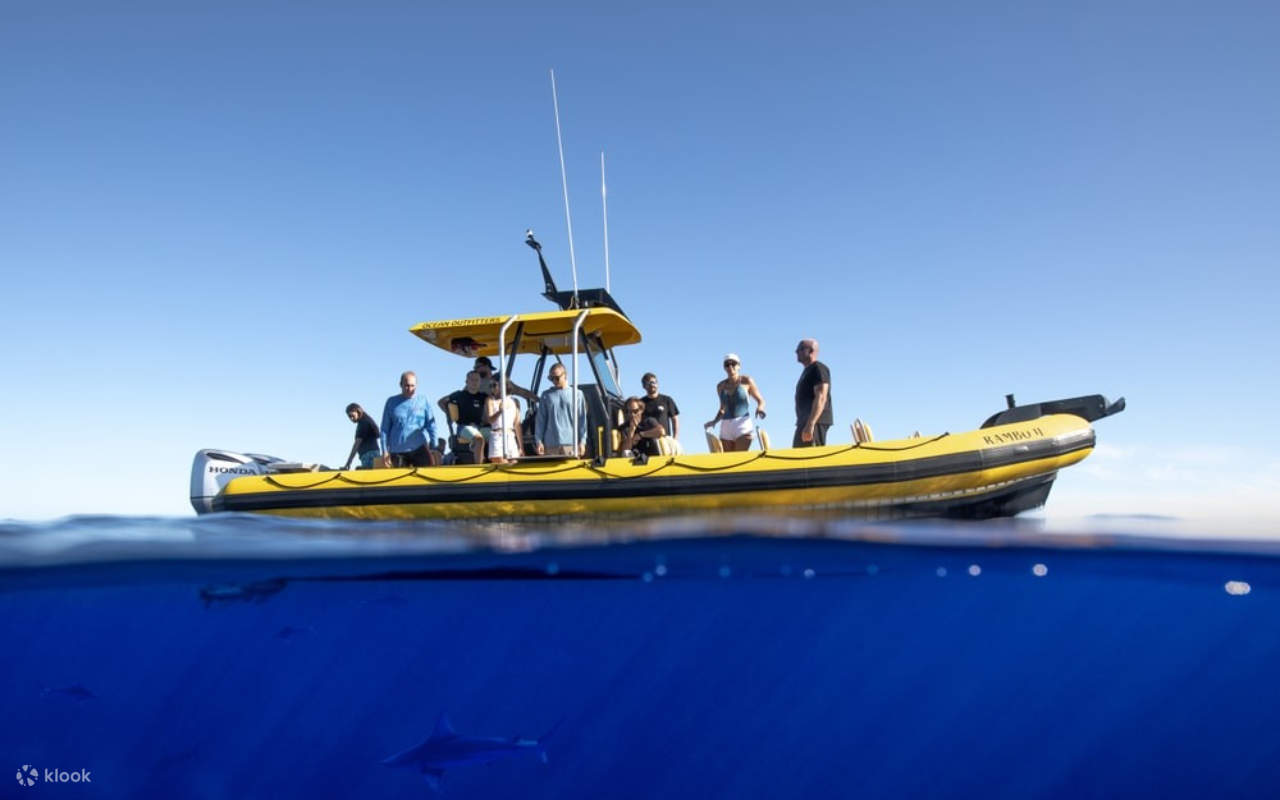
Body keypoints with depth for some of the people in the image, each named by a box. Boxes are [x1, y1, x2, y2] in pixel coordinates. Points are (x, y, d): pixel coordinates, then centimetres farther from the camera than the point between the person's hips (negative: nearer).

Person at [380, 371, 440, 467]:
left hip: (420, 448, -1)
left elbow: (431, 425, 5)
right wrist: (385, 451, 1)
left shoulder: (423, 400, 4)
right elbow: (385, 428, 7)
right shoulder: (392, 402, 6)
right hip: (397, 451, 1)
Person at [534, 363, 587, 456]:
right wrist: (538, 441, 3)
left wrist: (582, 441, 1)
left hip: (571, 443, -2)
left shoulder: (577, 394, 6)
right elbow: (540, 420, 10)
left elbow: (582, 419, 6)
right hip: (550, 444, 2)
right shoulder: (546, 395, 11)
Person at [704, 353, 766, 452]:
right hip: (726, 426, 4)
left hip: (743, 424, -4)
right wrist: (714, 421, 5)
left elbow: (760, 400, 7)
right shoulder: (720, 386, 13)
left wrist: (760, 408, -15)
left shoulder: (746, 381, 3)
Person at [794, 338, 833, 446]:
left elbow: (821, 398, -19)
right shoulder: (808, 371, 23)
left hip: (815, 422, -10)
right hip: (805, 422, 10)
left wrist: (810, 424, -27)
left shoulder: (818, 368, -8)